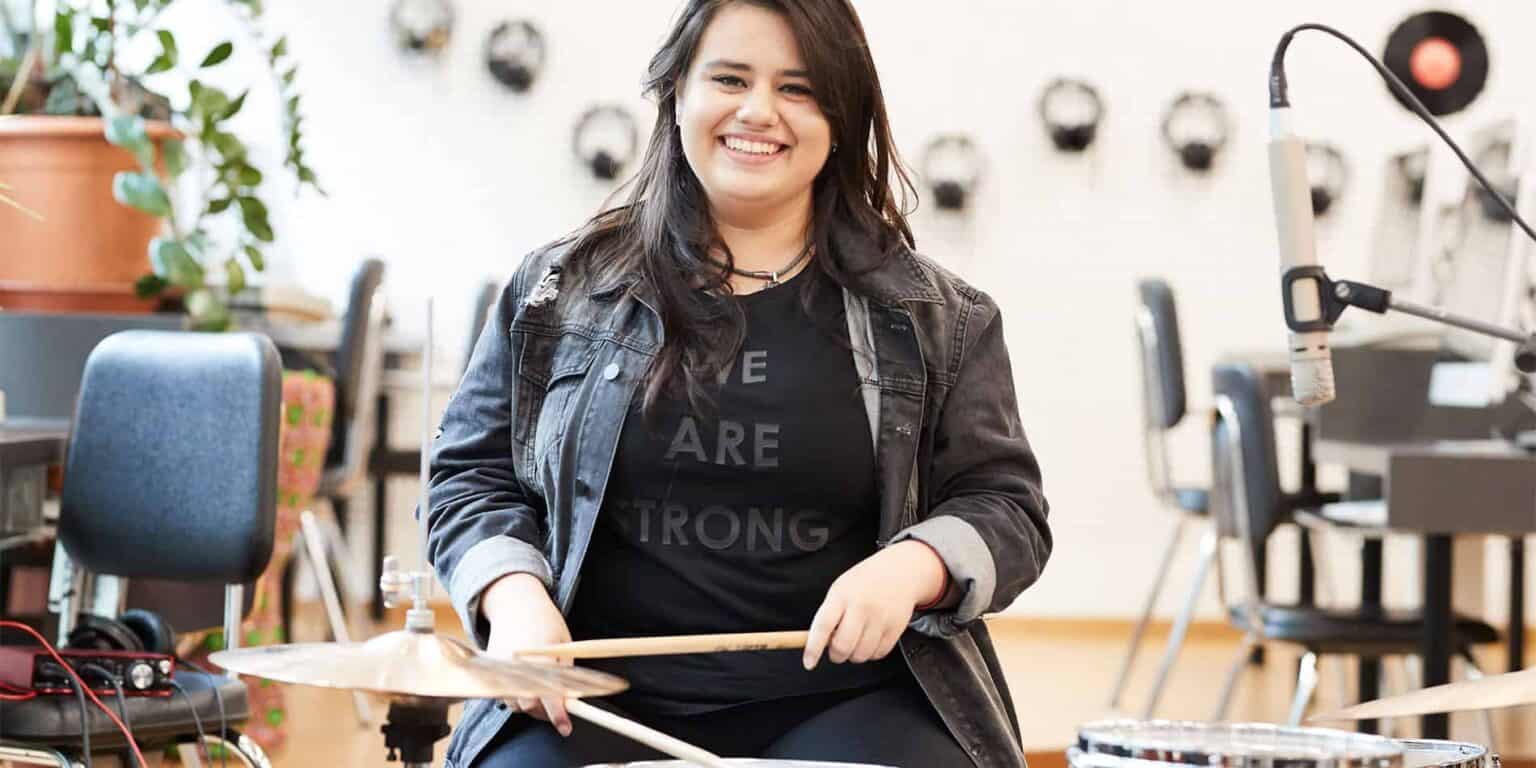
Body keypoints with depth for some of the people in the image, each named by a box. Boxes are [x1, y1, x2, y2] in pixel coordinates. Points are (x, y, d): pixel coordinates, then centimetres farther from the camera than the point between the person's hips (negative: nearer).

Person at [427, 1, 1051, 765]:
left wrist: (911, 567, -15)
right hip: (604, 693, 1)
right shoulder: (559, 291, 8)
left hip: (844, 696, 0)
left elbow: (1006, 508, 7)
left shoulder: (931, 318, 7)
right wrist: (514, 595, -8)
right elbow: (471, 473, 12)